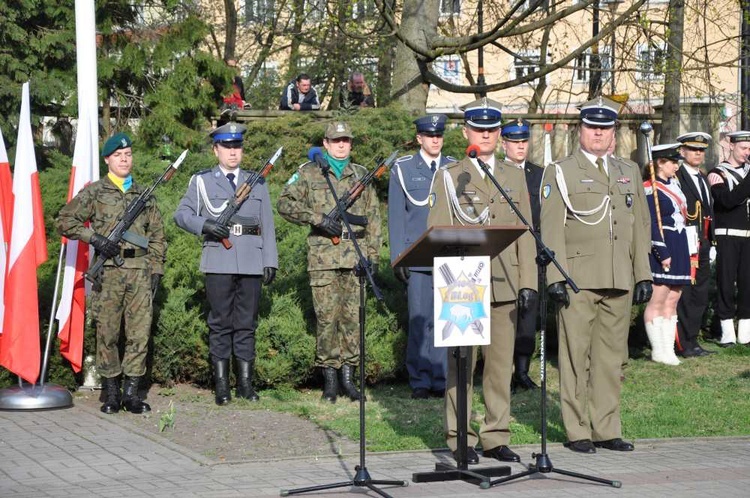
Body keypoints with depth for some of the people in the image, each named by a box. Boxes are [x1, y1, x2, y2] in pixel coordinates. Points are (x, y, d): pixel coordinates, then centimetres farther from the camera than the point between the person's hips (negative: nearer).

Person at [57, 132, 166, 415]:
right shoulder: (94, 193, 6)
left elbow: (157, 235, 18)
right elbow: (65, 220, 4)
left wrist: (156, 269, 8)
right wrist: (95, 238, -7)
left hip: (140, 271, 2)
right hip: (109, 272, -2)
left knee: (140, 332, -2)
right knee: (107, 333, 0)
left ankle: (132, 392, 3)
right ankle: (111, 392, 8)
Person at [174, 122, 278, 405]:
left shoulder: (257, 183, 16)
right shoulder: (202, 181, 10)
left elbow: (267, 225, 12)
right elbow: (181, 214, 4)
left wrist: (270, 262, 4)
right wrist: (204, 225, -15)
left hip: (251, 262, 2)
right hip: (218, 262, -2)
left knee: (247, 323, 4)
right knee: (220, 323, 0)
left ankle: (246, 383, 10)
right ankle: (221, 385, 3)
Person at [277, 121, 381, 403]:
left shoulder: (362, 175, 16)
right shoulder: (309, 173, 7)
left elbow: (373, 218, 15)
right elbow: (285, 204, 0)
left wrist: (373, 256, 7)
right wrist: (318, 218, -11)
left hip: (356, 255, 3)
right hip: (323, 256, -2)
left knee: (353, 316, 2)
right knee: (327, 317, -3)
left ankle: (348, 375, 10)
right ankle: (329, 377, 3)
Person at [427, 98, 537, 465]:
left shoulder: (515, 177, 15)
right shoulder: (448, 177, 5)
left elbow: (525, 234, 12)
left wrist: (528, 282, 3)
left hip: (505, 285, 3)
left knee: (501, 365, 4)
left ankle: (496, 438, 11)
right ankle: (461, 440, 4)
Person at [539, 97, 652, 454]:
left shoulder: (628, 174, 17)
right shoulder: (559, 173, 3)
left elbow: (638, 228, 18)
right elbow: (551, 230, -3)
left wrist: (643, 274, 11)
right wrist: (555, 277, -11)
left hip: (619, 282, 5)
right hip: (578, 279, -4)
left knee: (611, 357, 6)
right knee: (576, 355, -3)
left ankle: (606, 429, 12)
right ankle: (577, 432, 3)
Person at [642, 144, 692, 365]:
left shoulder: (674, 183, 15)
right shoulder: (650, 189, -11)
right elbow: (651, 225, -15)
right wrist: (663, 254, -18)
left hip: (678, 248, 9)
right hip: (661, 249, -9)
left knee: (672, 300, 9)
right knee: (658, 300, -4)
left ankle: (668, 349, 12)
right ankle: (658, 351, 1)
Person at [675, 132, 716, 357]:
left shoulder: (704, 179, 19)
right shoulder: (676, 178, -9)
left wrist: (710, 244, 18)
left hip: (702, 248, 8)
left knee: (700, 297, 10)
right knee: (683, 297, -5)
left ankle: (692, 341, 17)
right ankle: (684, 345, -1)